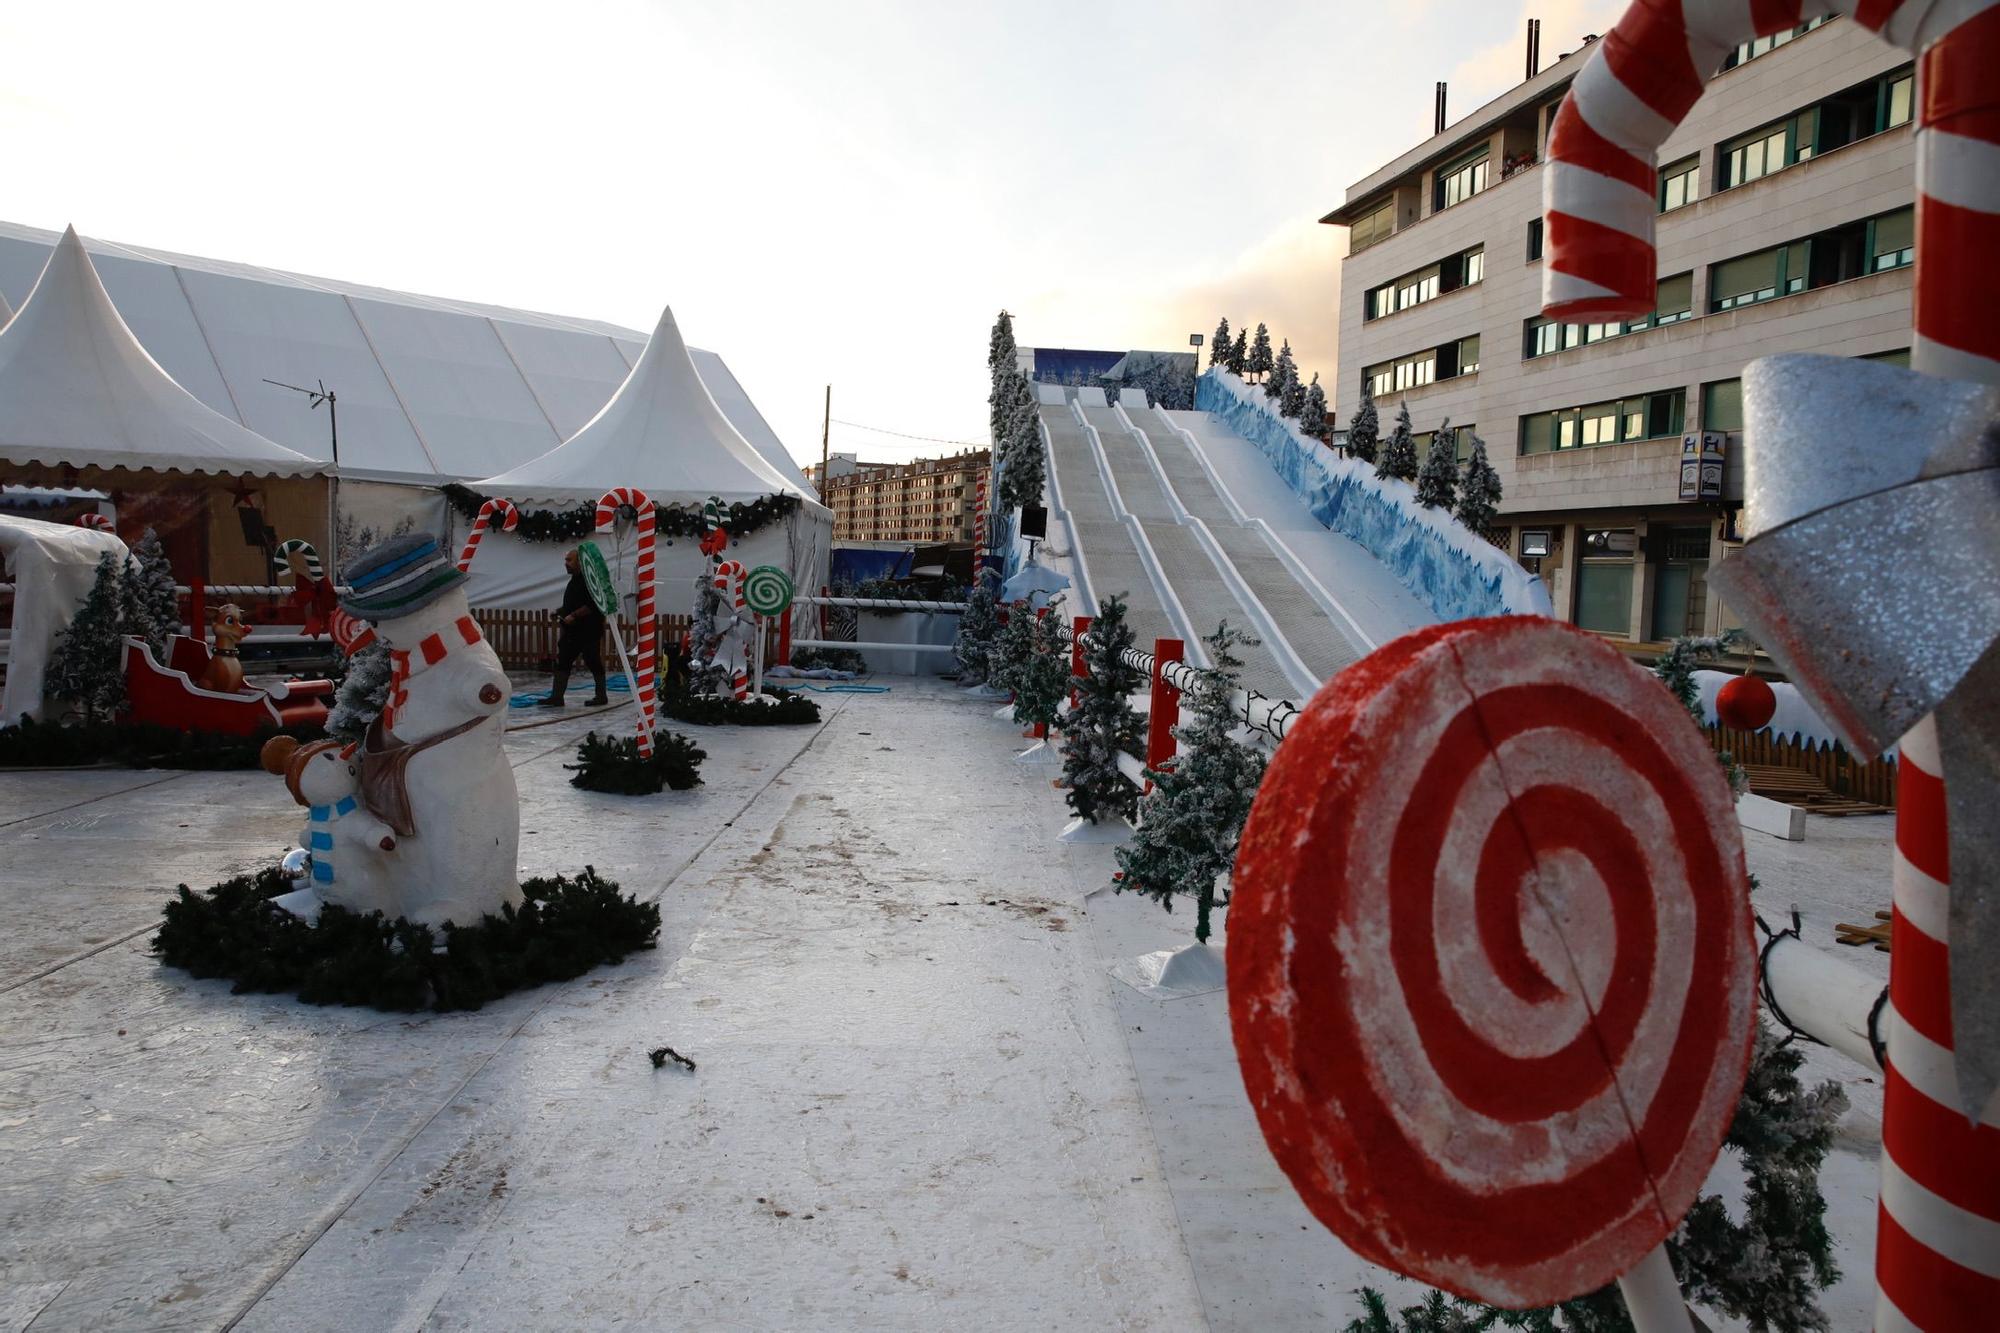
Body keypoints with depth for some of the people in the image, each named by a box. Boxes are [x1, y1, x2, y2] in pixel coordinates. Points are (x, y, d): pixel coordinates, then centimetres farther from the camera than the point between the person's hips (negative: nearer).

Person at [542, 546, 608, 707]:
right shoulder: (575, 580, 17)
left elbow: (592, 605, -23)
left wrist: (573, 616, -21)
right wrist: (563, 614, 15)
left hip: (588, 631, -10)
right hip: (573, 630, 10)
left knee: (593, 662, 0)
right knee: (562, 661, 3)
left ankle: (601, 696, 11)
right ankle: (556, 697, 2)